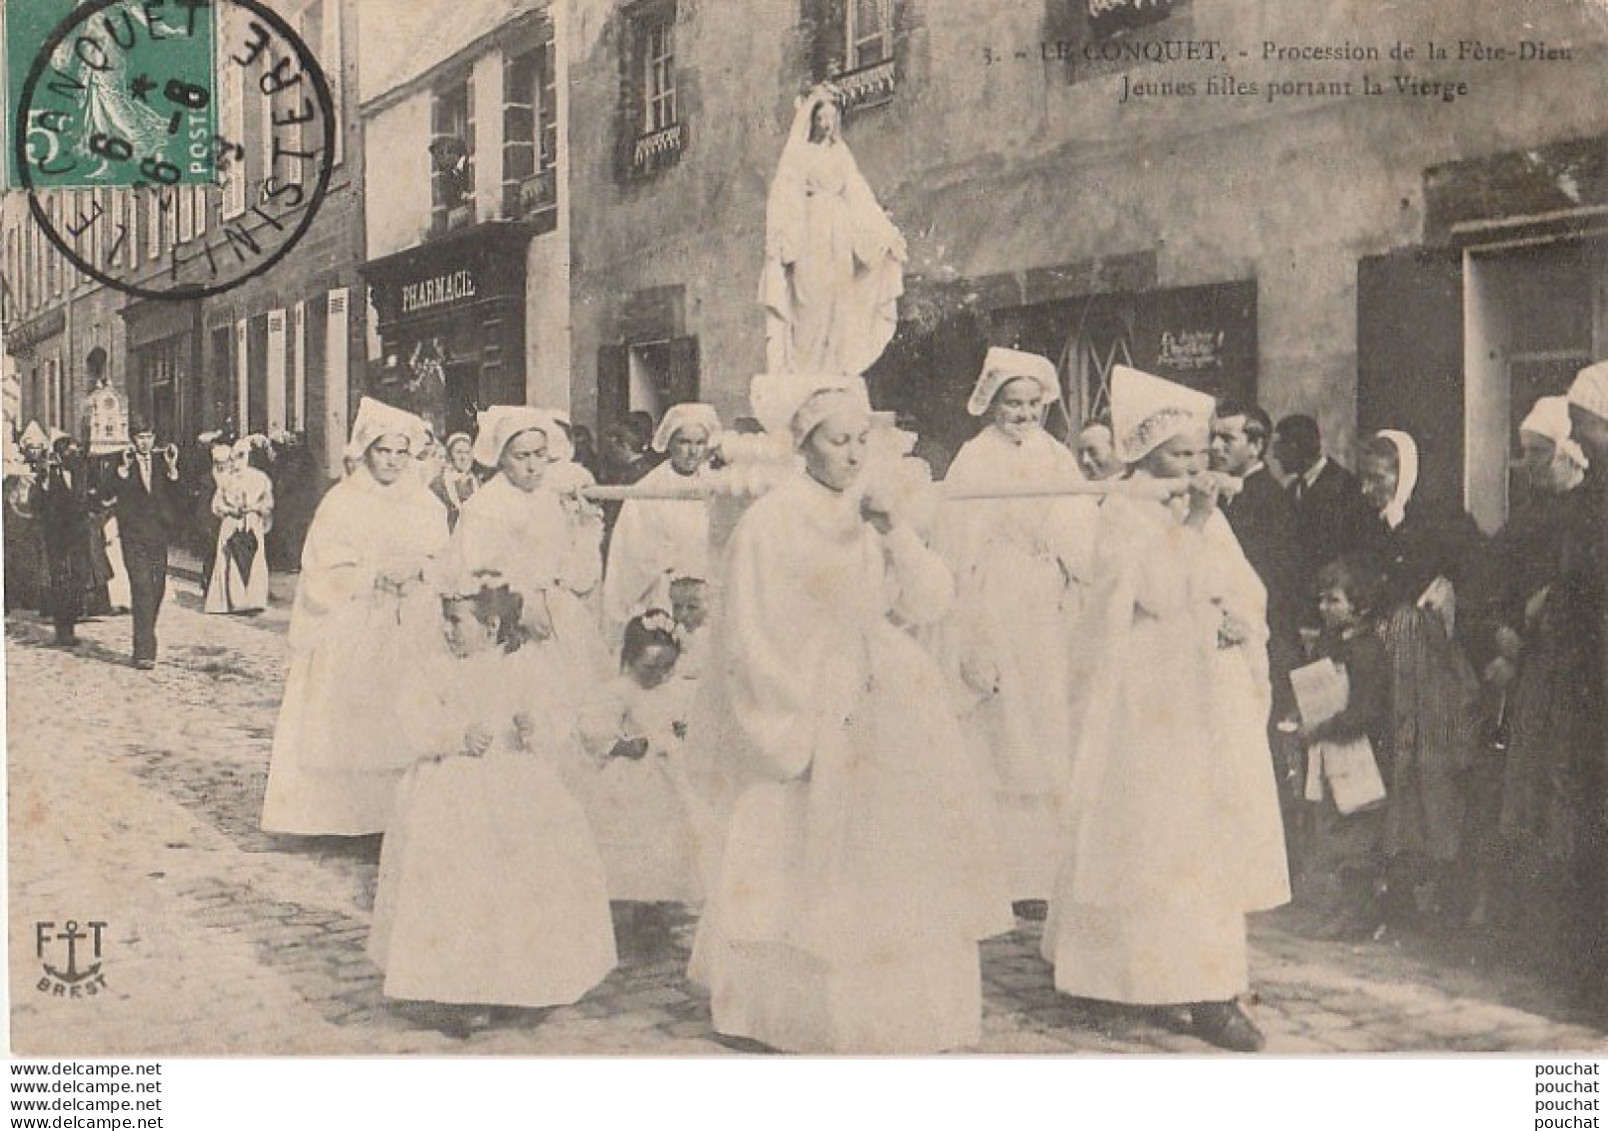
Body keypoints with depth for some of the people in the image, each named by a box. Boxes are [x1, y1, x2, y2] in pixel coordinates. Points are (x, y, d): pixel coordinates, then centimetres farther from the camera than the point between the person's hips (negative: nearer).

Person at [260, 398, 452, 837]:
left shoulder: (425, 505, 11)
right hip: (350, 632, -3)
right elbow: (327, 573, -5)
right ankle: (339, 812, 0)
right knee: (347, 726, -6)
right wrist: (376, 575, -17)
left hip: (411, 634, 3)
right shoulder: (341, 503, 0)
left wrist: (418, 569, -11)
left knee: (405, 727, -3)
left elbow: (446, 562, 9)